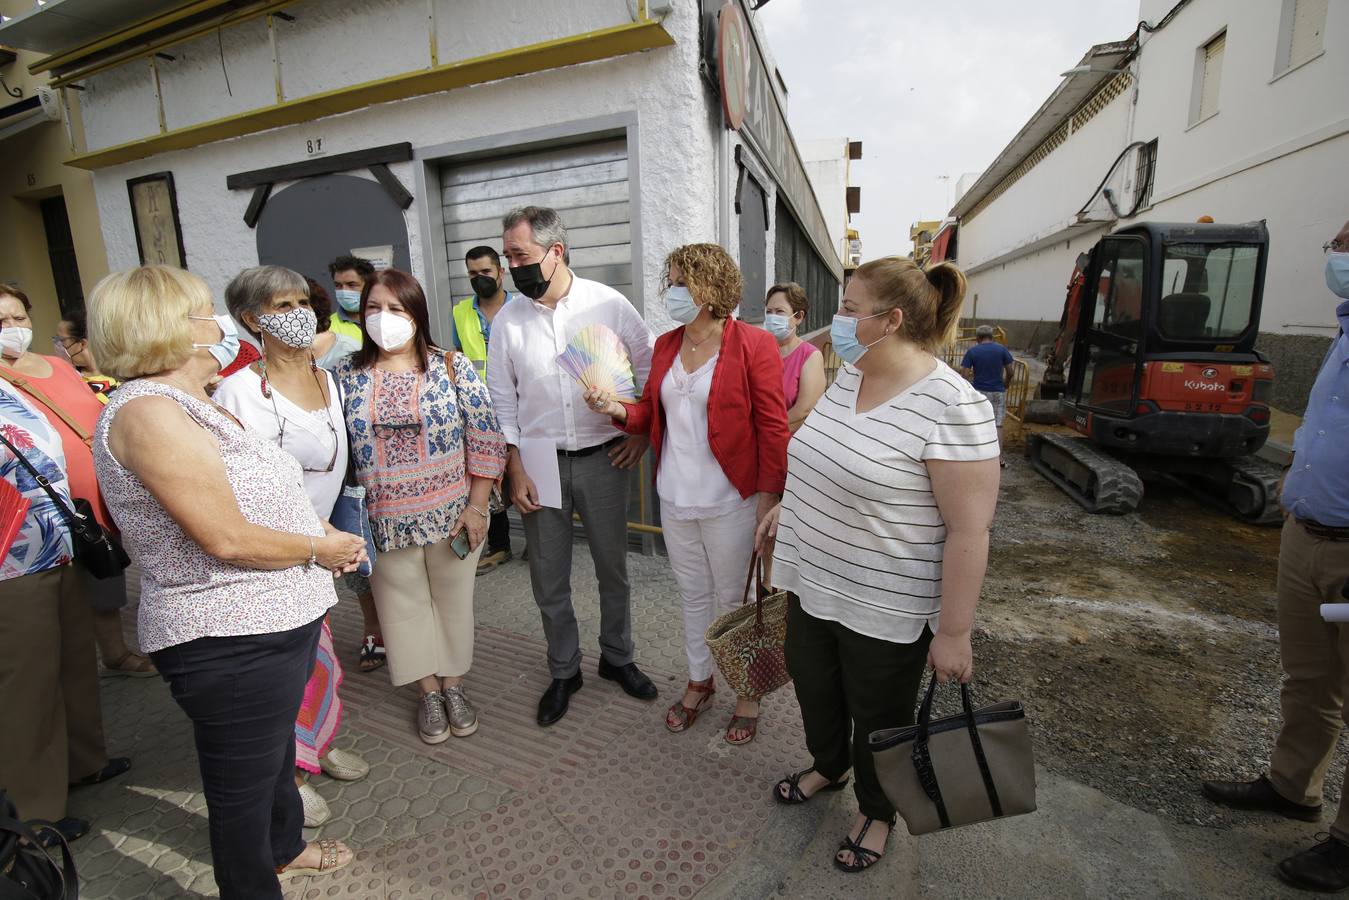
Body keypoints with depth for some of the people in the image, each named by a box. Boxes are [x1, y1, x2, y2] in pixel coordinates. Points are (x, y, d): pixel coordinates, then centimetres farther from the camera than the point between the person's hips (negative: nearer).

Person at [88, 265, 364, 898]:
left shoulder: (188, 405, 11)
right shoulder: (148, 412, -22)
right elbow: (226, 538, -26)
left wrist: (321, 532, 1)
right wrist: (320, 549, -13)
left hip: (272, 620, 11)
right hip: (229, 640, -11)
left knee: (275, 749, 30)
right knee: (244, 781, 12)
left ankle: (284, 849, 53)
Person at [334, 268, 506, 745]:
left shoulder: (451, 365, -7)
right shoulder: (347, 375, 0)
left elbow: (486, 437, -7)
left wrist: (476, 507, -10)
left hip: (451, 513, -1)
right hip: (385, 521, 2)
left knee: (453, 600, 14)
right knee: (405, 605, 15)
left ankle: (454, 686, 37)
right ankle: (429, 692, 36)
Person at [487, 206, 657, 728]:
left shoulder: (608, 304, -6)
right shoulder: (507, 321, 0)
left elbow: (649, 367, 4)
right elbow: (502, 402, 3)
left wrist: (642, 432, -2)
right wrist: (515, 470, -3)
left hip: (603, 458, -1)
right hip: (540, 462, 1)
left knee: (613, 568, 13)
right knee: (548, 580, 10)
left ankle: (617, 658, 36)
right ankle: (564, 672, 32)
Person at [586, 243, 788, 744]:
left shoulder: (754, 345, -11)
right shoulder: (665, 346, 8)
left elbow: (773, 427, -12)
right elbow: (652, 413, 14)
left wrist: (769, 496, -15)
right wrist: (618, 410, -7)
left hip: (730, 501, -5)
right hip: (675, 497, 6)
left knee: (735, 599, 10)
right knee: (693, 594, 20)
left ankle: (748, 693, 33)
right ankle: (699, 682, 41)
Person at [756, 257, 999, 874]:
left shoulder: (952, 406, -24)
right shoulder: (847, 376, 0)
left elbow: (969, 530, -21)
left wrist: (954, 632, -17)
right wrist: (784, 509, 17)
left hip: (884, 608, -7)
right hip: (811, 583, 7)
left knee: (878, 717, 17)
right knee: (813, 685, 26)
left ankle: (876, 811, 46)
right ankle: (827, 765, 55)